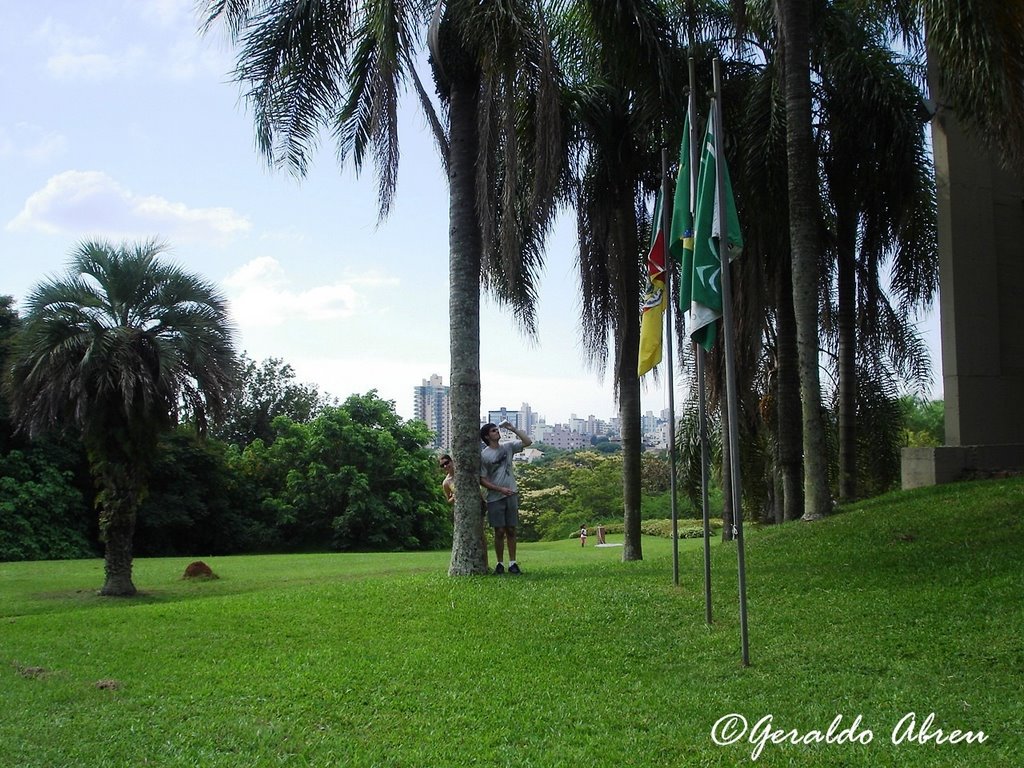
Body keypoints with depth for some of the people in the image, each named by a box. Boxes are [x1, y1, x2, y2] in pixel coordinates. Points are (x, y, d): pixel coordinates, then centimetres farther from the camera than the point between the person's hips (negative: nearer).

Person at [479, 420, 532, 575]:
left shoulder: (508, 447, 7)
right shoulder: (484, 455, -6)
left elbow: (528, 442, 4)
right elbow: (482, 480, -6)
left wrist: (513, 429, -2)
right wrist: (500, 489, -14)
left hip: (511, 495, 4)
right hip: (495, 498, -4)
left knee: (511, 530, 6)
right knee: (499, 532, -1)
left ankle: (512, 563, 10)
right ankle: (500, 563, 9)